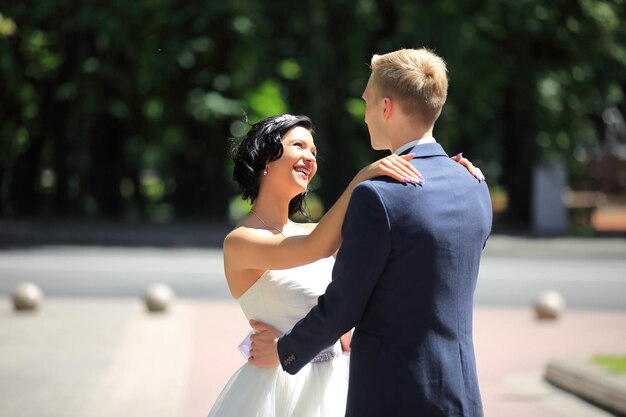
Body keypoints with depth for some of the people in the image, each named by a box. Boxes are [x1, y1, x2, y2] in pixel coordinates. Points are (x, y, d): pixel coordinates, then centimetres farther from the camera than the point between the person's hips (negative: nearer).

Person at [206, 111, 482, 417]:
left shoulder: (307, 231, 11)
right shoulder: (239, 242, -11)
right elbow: (316, 249, -27)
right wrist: (361, 180, -32)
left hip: (330, 384, 7)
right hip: (280, 388, -7)